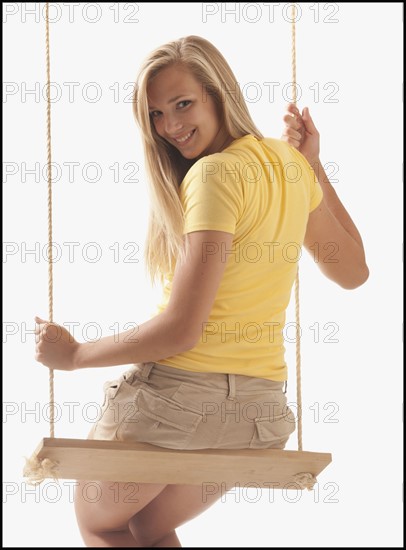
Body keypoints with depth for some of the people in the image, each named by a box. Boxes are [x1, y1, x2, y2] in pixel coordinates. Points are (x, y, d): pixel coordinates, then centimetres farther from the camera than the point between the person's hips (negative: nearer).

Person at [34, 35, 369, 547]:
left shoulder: (216, 173, -17)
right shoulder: (288, 163, 7)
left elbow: (180, 330, -20)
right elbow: (352, 271, 23)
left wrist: (74, 355, -6)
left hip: (179, 394, -8)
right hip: (261, 410, 8)